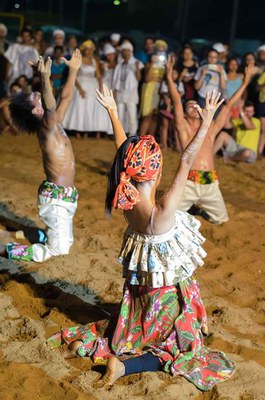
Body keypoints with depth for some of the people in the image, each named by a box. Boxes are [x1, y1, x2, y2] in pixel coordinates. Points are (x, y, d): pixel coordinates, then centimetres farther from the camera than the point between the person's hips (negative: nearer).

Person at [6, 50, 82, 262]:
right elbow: (50, 108, -40)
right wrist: (45, 80, -54)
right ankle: (15, 251, 9)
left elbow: (66, 97, 18)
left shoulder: (56, 124, 6)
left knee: (65, 242, 21)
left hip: (65, 195, 9)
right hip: (56, 196, -9)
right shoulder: (46, 128, -18)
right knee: (59, 249, -5)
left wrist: (73, 70, 17)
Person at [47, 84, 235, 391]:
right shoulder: (162, 210, -34)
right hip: (167, 289, -7)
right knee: (176, 348, 11)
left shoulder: (126, 199, -17)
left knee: (138, 328, 32)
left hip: (140, 283, 7)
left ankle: (87, 341, 19)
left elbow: (124, 151, -6)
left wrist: (112, 111, 2)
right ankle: (125, 365, -8)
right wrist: (206, 124, -26)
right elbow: (186, 161, -31)